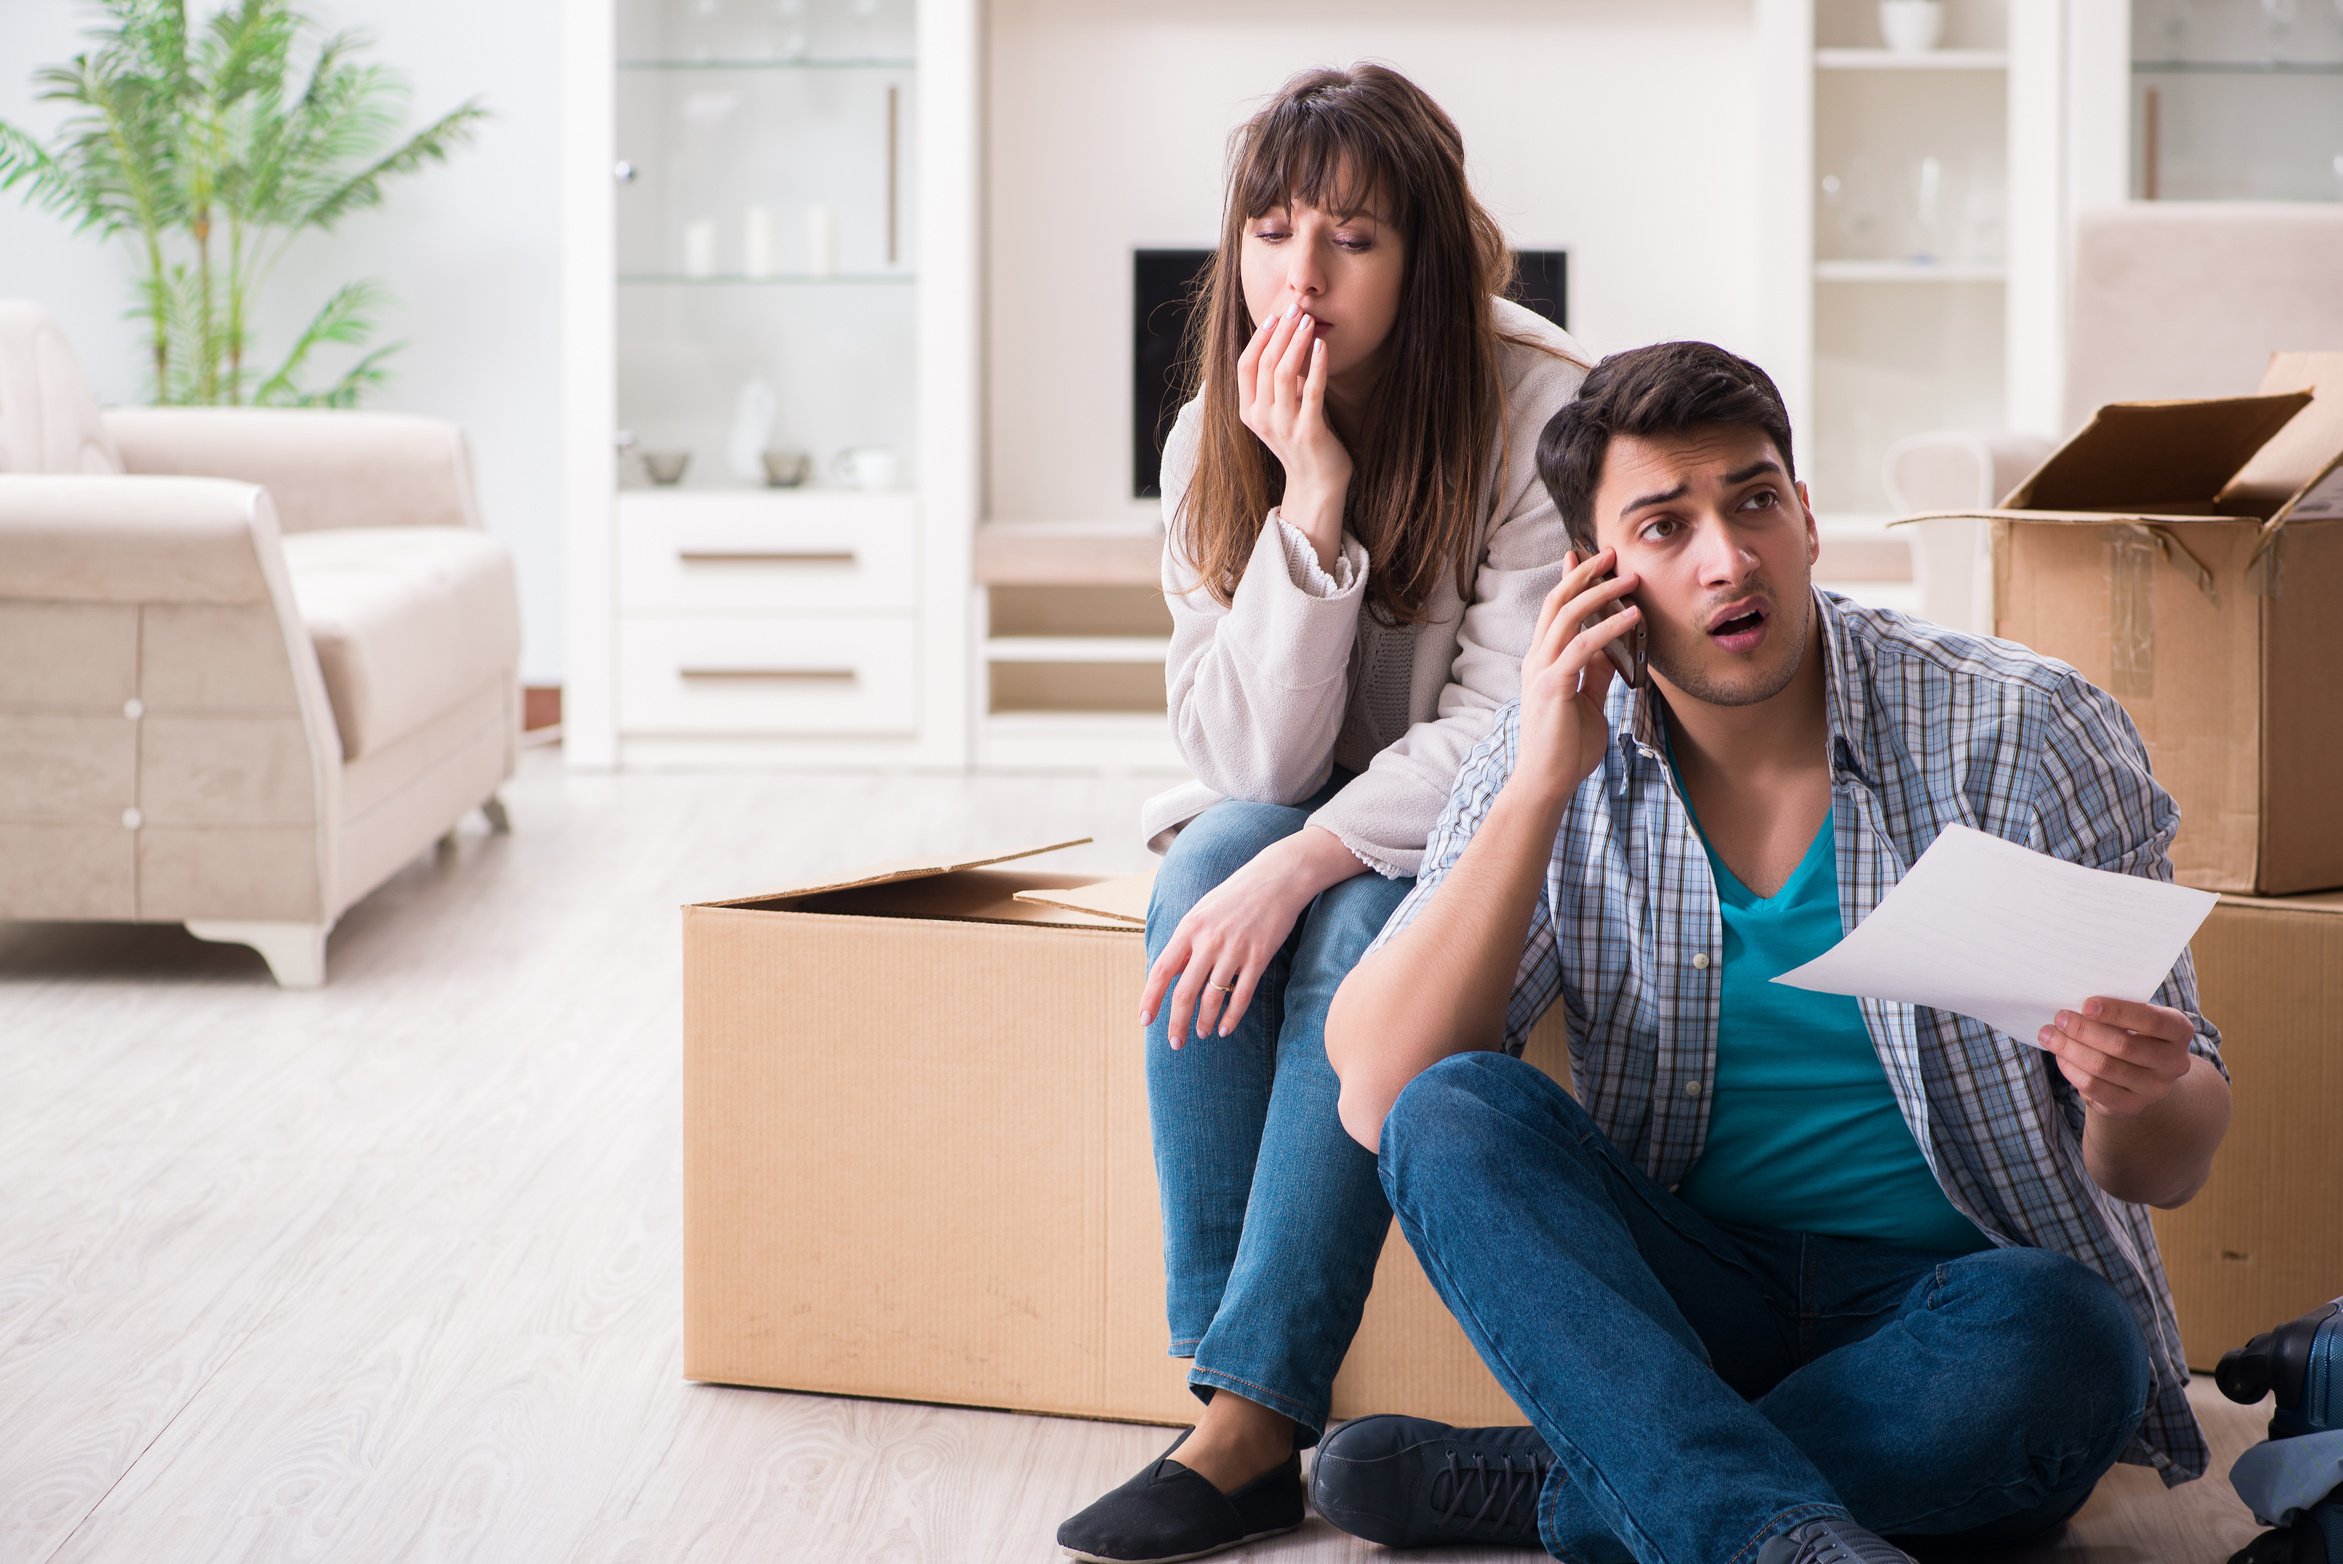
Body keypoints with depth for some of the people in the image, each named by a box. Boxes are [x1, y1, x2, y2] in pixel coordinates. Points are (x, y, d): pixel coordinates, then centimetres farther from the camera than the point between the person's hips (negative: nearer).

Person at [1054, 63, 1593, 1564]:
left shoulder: (1542, 408, -18)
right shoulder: (1214, 443, -7)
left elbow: (1507, 725, -21)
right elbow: (1255, 761, -16)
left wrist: (1304, 863, -33)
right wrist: (1310, 494, -26)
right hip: (1298, 821, 3)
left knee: (1360, 929, -32)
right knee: (1206, 873, -28)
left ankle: (1254, 1418, -32)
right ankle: (1228, 1371, -28)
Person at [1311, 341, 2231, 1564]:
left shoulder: (2025, 733, -6)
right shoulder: (1554, 761, 1)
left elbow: (2166, 1169, -4)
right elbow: (1378, 1098, -11)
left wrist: (2137, 1095, -29)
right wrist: (1542, 785, -16)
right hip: (1683, 1303, 2)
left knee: (2052, 1338, -35)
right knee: (1455, 1110, -24)